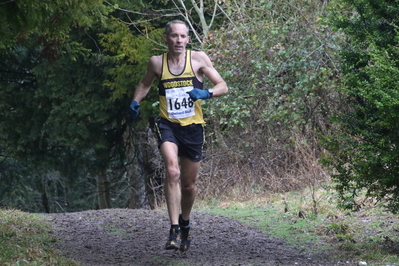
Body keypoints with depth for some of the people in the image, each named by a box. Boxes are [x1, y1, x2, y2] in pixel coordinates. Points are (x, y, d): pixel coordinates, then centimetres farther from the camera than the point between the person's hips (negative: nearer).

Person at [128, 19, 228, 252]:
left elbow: (223, 86, -1)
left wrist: (206, 93, -20)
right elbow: (145, 84, 22)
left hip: (193, 128, 1)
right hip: (168, 126, -1)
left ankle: (185, 223, 41)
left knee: (189, 185, 12)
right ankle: (174, 230, -26)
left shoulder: (198, 59, -2)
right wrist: (135, 102, 3)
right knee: (172, 171, -26)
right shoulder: (157, 62, 2)